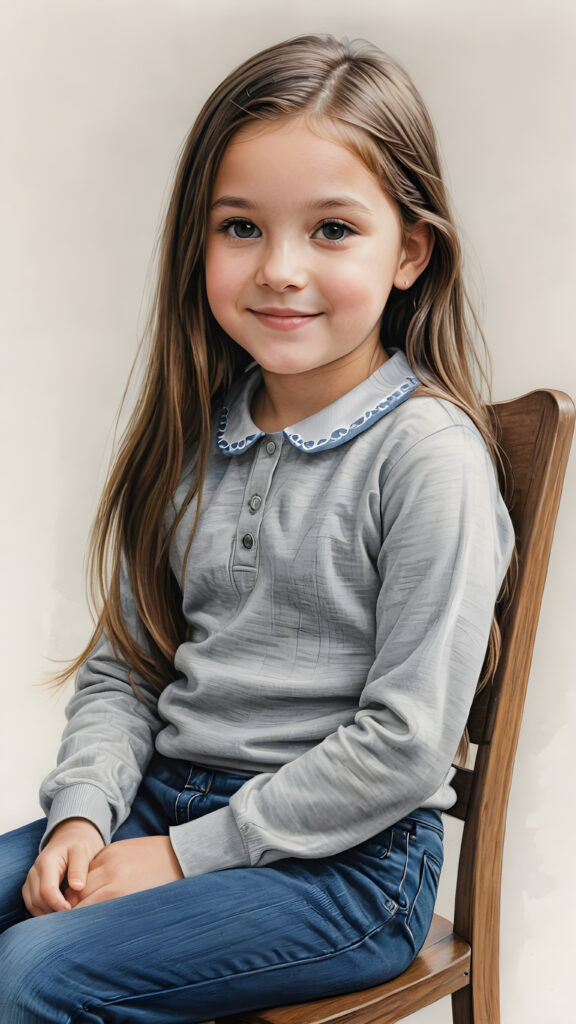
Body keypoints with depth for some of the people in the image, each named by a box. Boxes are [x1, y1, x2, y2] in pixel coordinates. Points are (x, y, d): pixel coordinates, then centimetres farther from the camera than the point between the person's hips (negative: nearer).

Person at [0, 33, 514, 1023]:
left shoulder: (428, 455, -15)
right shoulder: (199, 434, 6)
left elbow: (405, 744, -17)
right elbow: (123, 661, 10)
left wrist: (189, 853, -13)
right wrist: (85, 811, -7)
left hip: (350, 857, -6)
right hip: (165, 797, 7)